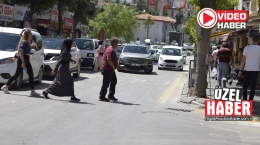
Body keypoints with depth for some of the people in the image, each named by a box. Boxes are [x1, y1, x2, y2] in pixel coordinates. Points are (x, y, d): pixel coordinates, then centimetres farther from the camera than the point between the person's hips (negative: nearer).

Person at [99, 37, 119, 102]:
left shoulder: (109, 48, 16)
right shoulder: (111, 50, -19)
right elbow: (109, 59, -31)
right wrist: (113, 67, -22)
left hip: (110, 70, 11)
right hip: (108, 69, -11)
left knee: (114, 81, 15)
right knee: (106, 83, -4)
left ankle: (111, 96, 21)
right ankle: (102, 97, 3)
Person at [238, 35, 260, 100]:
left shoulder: (247, 48, -3)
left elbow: (243, 60, -4)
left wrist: (240, 70, 0)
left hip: (247, 70, 1)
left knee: (245, 85, 14)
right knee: (253, 86, 3)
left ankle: (244, 100, 14)